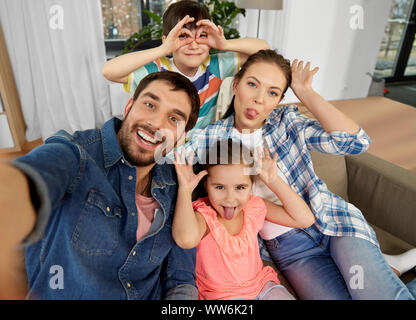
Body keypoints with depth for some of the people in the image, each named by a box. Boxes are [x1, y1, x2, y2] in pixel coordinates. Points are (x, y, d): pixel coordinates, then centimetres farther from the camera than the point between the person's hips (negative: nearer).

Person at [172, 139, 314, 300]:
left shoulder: (254, 206, -9)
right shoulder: (203, 214, -22)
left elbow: (305, 220, -13)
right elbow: (186, 240, -47)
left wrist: (274, 181, -17)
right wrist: (185, 189, -39)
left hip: (261, 283, 4)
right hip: (220, 294, -4)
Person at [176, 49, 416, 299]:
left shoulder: (288, 121, -2)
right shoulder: (213, 137, -1)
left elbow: (354, 142, -15)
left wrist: (305, 92, -12)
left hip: (332, 222, 0)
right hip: (284, 244, 1)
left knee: (381, 294, -21)